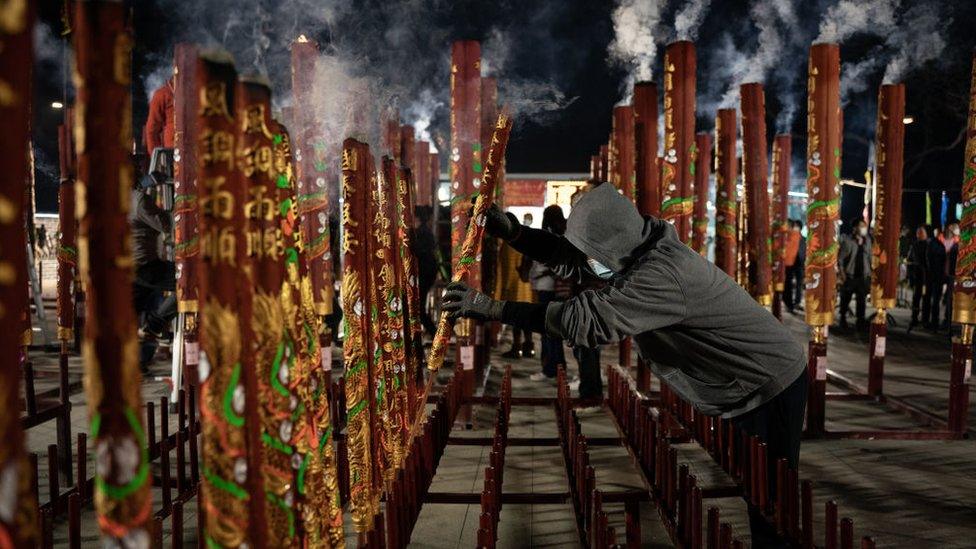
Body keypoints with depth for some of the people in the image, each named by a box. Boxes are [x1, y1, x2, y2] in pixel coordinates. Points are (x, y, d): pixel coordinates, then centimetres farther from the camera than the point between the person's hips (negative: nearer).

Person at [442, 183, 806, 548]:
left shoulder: (661, 274, -33)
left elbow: (585, 319, -40)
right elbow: (569, 259, 4)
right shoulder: (642, 249, -2)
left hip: (772, 390, -9)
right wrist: (512, 231, -12)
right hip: (747, 389, 9)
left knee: (768, 515, -1)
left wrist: (492, 308, -37)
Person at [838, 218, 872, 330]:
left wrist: (871, 272, 9)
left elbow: (870, 257, 15)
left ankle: (861, 321, 11)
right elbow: (840, 259, -7)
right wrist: (842, 273, -13)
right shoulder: (847, 240, -7)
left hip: (863, 276, 4)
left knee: (862, 300, 3)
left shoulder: (867, 240, 8)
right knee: (845, 299, 6)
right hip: (849, 276, -4)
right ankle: (843, 319, 22)